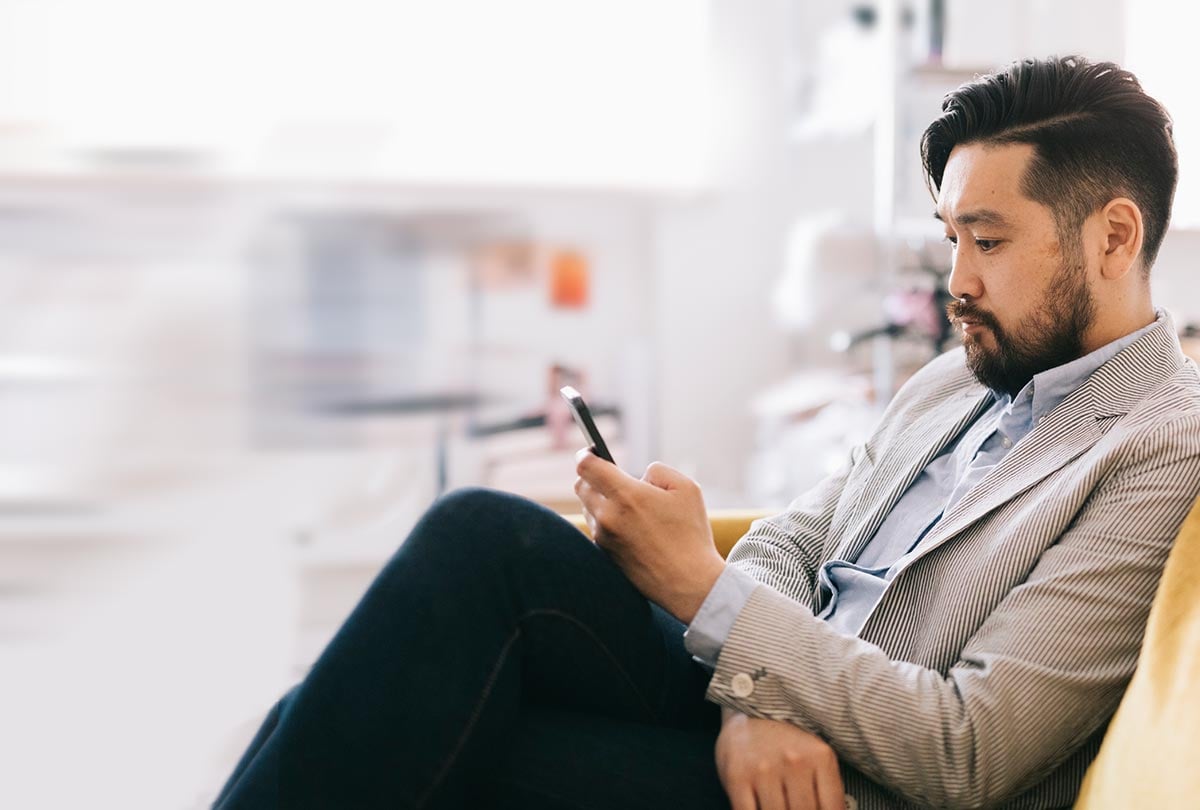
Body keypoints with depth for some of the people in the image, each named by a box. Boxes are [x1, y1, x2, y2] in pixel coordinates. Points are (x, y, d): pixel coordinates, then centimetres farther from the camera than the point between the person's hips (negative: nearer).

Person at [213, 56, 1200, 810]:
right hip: (750, 695, 7)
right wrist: (756, 702, -11)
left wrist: (704, 584, -15)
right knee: (488, 531, -18)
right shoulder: (954, 381, 18)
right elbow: (786, 539, 13)